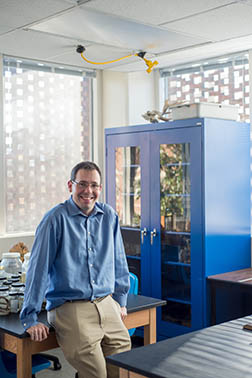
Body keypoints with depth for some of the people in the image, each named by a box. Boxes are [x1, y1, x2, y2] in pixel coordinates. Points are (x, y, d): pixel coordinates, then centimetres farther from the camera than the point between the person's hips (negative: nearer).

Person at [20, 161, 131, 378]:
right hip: (69, 309, -4)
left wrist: (121, 300, 19)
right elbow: (38, 269, -7)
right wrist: (30, 318, -8)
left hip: (107, 304, 5)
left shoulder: (109, 216, 8)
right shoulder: (56, 219, -7)